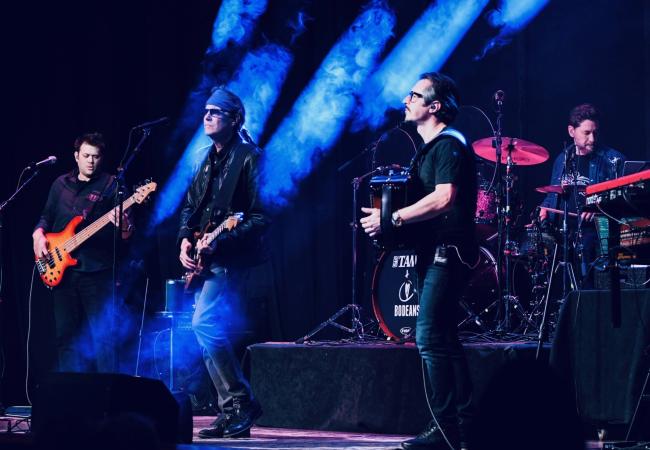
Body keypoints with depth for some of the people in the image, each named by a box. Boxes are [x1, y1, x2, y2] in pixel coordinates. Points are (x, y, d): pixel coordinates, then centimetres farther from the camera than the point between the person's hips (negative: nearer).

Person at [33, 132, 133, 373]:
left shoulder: (111, 185, 0)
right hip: (61, 270, 5)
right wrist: (39, 234, 3)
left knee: (103, 334, -8)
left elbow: (127, 234, -4)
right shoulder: (61, 184, 13)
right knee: (66, 335, 8)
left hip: (97, 271, -4)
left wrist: (123, 225, -27)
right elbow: (46, 216, 23)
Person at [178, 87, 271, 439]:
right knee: (212, 332, 8)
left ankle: (239, 404, -15)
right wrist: (185, 239, 3)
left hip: (235, 262, -9)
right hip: (208, 263, 9)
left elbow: (261, 217, -16)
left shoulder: (249, 158, -10)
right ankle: (232, 413, 15)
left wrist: (219, 241, -22)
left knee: (204, 324, -22)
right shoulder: (209, 160, 16)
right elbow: (190, 206, 22)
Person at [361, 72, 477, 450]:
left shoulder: (449, 145, -13)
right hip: (437, 253, 11)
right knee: (444, 340, 12)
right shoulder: (431, 147, 18)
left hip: (448, 252, -11)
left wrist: (392, 218, -22)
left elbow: (444, 198, -25)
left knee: (430, 338, -16)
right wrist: (389, 213, 10)